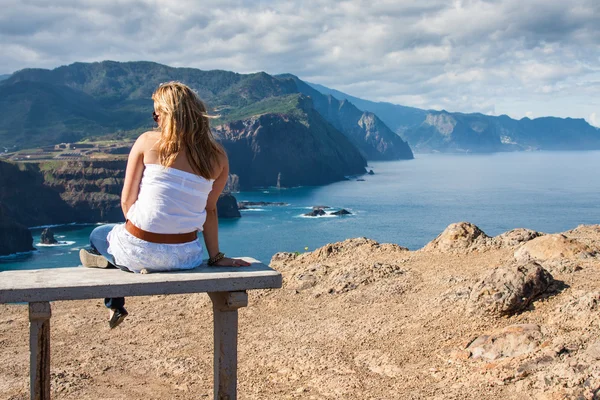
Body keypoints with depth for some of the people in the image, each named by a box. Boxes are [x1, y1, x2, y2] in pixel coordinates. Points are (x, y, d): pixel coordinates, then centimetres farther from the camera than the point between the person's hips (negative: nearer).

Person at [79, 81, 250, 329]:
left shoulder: (147, 142, -5)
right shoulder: (217, 156, 0)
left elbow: (127, 200, -1)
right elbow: (210, 210, 4)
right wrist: (216, 257, 13)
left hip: (137, 252, -2)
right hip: (185, 258, 2)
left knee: (98, 235, 33)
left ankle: (115, 306, 30)